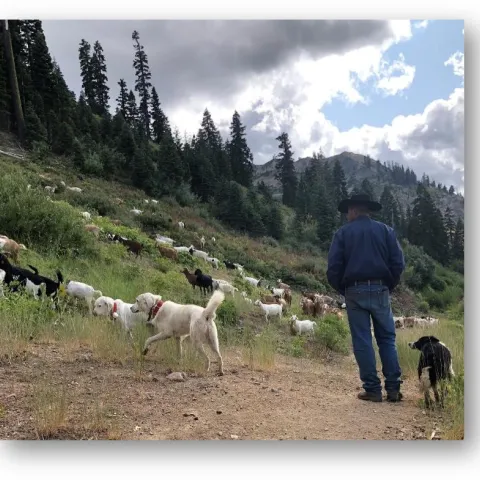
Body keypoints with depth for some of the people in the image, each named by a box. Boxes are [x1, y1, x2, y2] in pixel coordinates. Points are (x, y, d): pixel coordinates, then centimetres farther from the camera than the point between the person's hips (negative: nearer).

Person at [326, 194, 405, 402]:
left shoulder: (343, 232, 3)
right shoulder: (385, 230, 7)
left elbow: (333, 267, -5)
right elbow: (399, 262, 0)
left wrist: (342, 290, 10)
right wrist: (389, 286, 12)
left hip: (355, 291, -1)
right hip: (380, 290, 2)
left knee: (362, 342, 4)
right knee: (387, 339, 10)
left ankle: (373, 389, 5)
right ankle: (393, 388, 9)